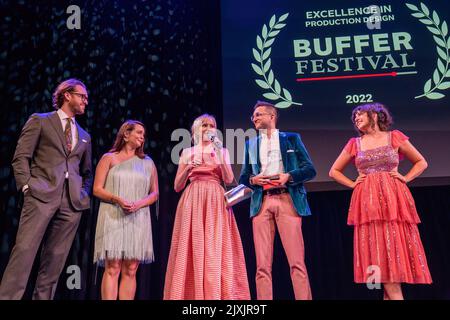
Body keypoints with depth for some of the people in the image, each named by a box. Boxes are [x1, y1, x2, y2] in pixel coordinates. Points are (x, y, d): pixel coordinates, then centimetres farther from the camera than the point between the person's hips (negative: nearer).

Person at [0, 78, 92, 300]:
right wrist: (27, 185, -9)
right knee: (24, 250, -12)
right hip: (42, 194, -4)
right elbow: (21, 157, 2)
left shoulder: (84, 136, 23)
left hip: (72, 201, 5)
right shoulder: (40, 120, 9)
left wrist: (84, 193, 11)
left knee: (55, 259, 3)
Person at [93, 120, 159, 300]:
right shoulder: (109, 158, 9)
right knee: (112, 268, -8)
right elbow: (97, 189, 3)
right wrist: (117, 199, -14)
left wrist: (139, 204, -7)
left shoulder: (147, 162, 15)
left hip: (138, 220, 2)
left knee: (131, 270, -1)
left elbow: (154, 193, 12)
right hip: (113, 218, -2)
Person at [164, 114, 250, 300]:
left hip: (215, 202, 0)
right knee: (192, 249, -7)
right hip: (192, 202, 0)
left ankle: (217, 296, -7)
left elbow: (228, 180, 0)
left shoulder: (222, 151, 15)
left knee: (216, 248, -9)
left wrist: (219, 155, -9)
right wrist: (188, 168, -6)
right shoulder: (187, 153, 15)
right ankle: (191, 295, -2)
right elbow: (177, 186, 9)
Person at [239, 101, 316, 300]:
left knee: (297, 261, -7)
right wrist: (253, 179, -3)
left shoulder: (291, 138, 13)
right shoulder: (251, 144, 21)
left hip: (288, 200, -2)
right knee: (262, 265, -2)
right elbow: (243, 177, 19)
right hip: (261, 202, 3)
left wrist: (289, 176, -10)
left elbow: (310, 170, 7)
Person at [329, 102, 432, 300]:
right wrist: (352, 184, 5)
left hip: (394, 200, 0)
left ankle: (390, 294, 6)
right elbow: (334, 171, 19)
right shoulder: (354, 144, 12)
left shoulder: (395, 137, 9)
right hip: (368, 202, 1)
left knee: (395, 251, -3)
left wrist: (405, 178, 2)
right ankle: (394, 295, -4)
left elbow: (421, 162, 17)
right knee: (377, 253, -7)